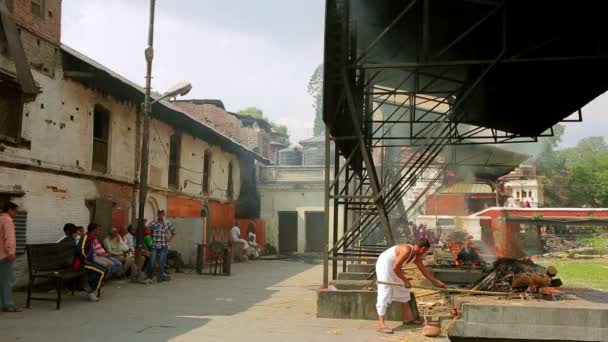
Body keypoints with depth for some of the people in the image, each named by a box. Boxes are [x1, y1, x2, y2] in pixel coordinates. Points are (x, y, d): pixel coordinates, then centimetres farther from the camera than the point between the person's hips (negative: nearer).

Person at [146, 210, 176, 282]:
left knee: (162, 262, -1)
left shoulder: (168, 224, 2)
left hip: (164, 246, 0)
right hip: (155, 246, 0)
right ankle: (149, 277, 13)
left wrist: (170, 239, 0)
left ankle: (160, 277, 10)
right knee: (152, 262, -2)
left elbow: (173, 233, 12)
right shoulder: (153, 223, 1)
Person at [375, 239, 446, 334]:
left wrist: (437, 282, 15)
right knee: (385, 292, -17)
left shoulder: (416, 256, 3)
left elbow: (424, 270, 12)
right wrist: (405, 280, -18)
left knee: (403, 289, 17)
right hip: (384, 264, -11)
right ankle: (381, 324, -20)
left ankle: (407, 318, 26)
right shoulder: (407, 250, -27)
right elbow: (396, 268, -27)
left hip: (393, 266, 11)